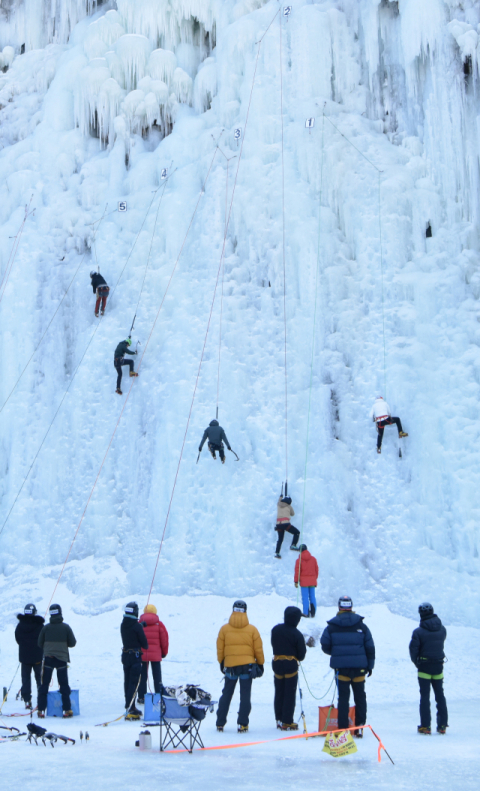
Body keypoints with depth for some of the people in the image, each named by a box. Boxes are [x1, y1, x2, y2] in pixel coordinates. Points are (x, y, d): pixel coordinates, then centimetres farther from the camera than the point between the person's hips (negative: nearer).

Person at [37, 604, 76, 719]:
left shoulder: (46, 627, -4)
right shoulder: (65, 627, -6)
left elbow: (40, 643, 3)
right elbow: (72, 643, -3)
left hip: (48, 658, 1)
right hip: (62, 658, -1)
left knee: (44, 684, 9)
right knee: (64, 684, 7)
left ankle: (41, 710, 6)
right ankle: (66, 710, 3)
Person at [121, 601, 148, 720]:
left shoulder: (123, 625, 4)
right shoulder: (137, 626, -17)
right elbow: (144, 642, -10)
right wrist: (146, 647, 12)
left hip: (125, 655, 7)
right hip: (135, 656, -7)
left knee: (127, 682, 14)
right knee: (133, 683, -5)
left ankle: (130, 707, 22)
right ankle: (130, 710, -10)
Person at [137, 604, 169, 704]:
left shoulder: (139, 624, -2)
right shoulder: (159, 624, -2)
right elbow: (164, 639, 0)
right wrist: (164, 652, 14)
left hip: (142, 654, 0)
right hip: (156, 655, 0)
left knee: (142, 676, 8)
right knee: (157, 677, 7)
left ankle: (141, 697, 10)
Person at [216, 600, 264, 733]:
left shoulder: (224, 629, -3)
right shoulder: (252, 629, -4)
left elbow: (220, 649, 4)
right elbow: (258, 650, 1)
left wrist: (221, 662, 19)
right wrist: (260, 664, 13)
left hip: (230, 666, 1)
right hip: (247, 666, -1)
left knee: (226, 695, 13)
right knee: (245, 696, 4)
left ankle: (220, 723, 15)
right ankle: (242, 724, 1)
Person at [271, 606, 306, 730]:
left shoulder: (275, 629, -1)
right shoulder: (297, 635, -14)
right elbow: (302, 653, -7)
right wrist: (299, 658, 14)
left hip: (277, 663, 5)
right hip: (291, 664, -4)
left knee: (279, 692, 14)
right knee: (290, 694, 3)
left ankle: (279, 719, 18)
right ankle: (287, 722, 3)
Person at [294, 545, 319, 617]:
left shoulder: (299, 560, -6)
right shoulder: (313, 559, 6)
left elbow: (297, 571, -7)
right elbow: (316, 569, 11)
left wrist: (296, 581, 0)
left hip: (304, 581, -4)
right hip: (312, 581, 4)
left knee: (305, 598, -1)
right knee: (312, 597, 8)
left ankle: (306, 613, -2)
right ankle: (313, 613, 7)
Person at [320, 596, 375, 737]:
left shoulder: (331, 626, 0)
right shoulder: (361, 625, 3)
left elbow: (325, 646, -1)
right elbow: (370, 647, 5)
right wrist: (370, 665, 13)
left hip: (341, 667, -1)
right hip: (359, 666, 1)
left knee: (343, 697, 3)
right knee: (360, 696, 11)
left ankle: (343, 729, -1)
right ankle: (359, 727, 9)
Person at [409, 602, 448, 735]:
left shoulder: (418, 631, -15)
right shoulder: (442, 629, -1)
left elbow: (413, 649, -13)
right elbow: (442, 643, 10)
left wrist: (417, 663, 2)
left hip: (424, 666, -4)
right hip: (439, 665, 4)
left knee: (425, 696, 3)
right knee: (440, 695, 13)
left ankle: (425, 725, 1)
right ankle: (442, 725, 13)